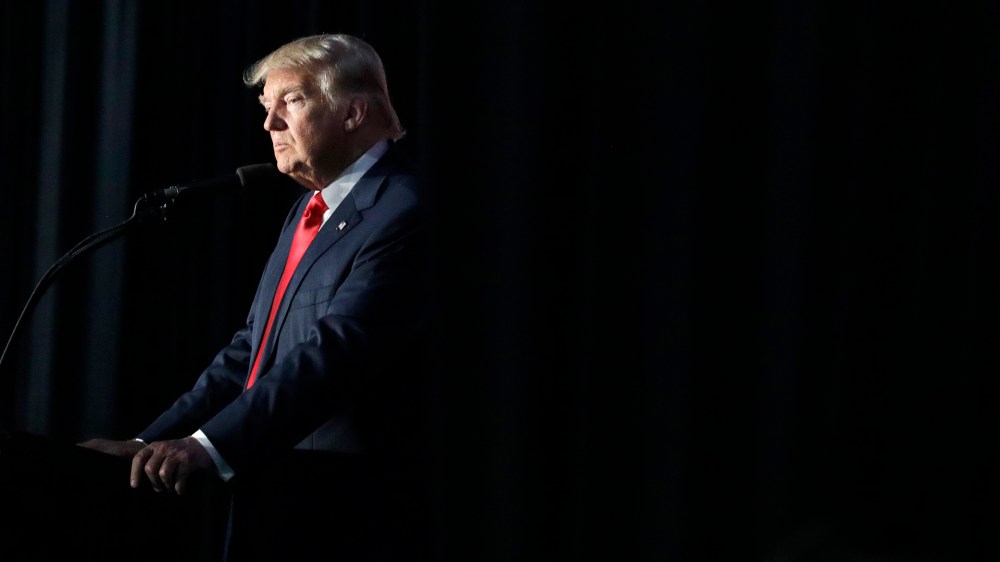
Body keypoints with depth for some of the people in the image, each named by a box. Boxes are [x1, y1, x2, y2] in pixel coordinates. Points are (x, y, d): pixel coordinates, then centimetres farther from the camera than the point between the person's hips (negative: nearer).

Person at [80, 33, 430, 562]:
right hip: (272, 508, 8)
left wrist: (209, 445, -32)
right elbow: (250, 353, 17)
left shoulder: (401, 214, -13)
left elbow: (333, 354, -24)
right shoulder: (309, 209, 18)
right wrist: (151, 443, 5)